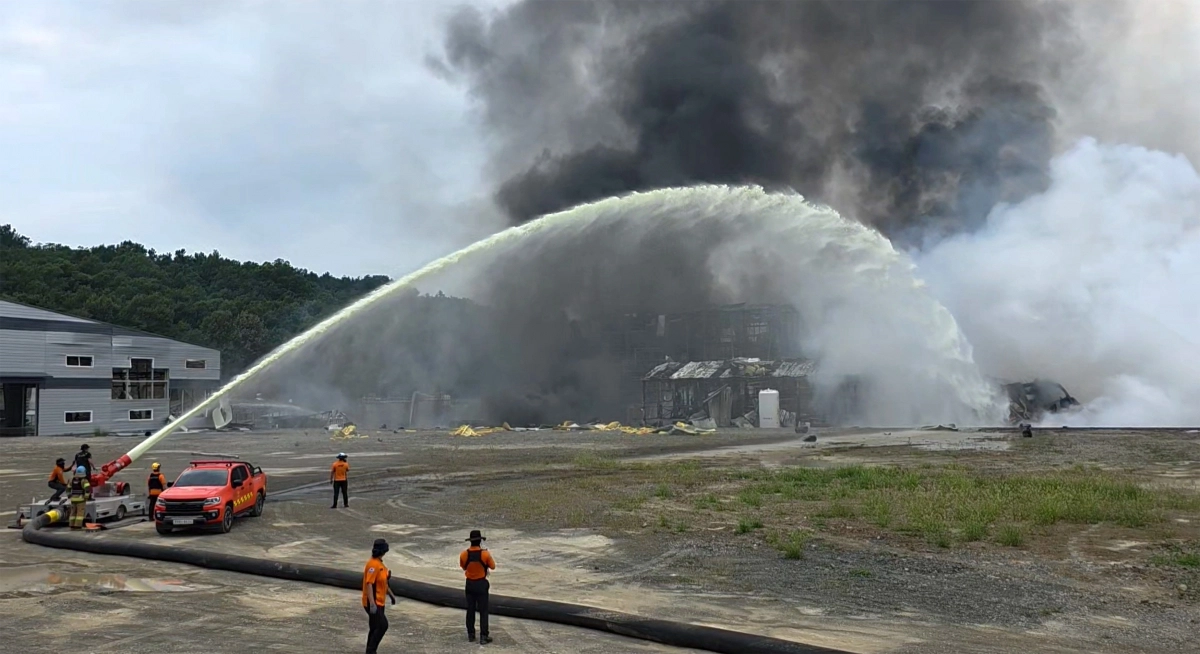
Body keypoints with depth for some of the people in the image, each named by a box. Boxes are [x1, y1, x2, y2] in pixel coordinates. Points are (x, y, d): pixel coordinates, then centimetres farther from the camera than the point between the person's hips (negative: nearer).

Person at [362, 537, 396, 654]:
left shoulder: (379, 563, 11)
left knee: (375, 628, 13)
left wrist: (391, 595, 27)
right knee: (382, 625, -13)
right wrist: (372, 603, -31)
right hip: (373, 603, -10)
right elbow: (369, 584, -26)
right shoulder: (373, 564, -20)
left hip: (379, 602, 10)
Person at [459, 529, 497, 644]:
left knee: (470, 609, 15)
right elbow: (492, 566, -1)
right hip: (481, 584, -3)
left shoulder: (464, 554, -11)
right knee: (483, 610, 4)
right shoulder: (485, 554, -18)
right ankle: (483, 637, 3)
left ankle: (471, 635, 22)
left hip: (470, 584, 3)